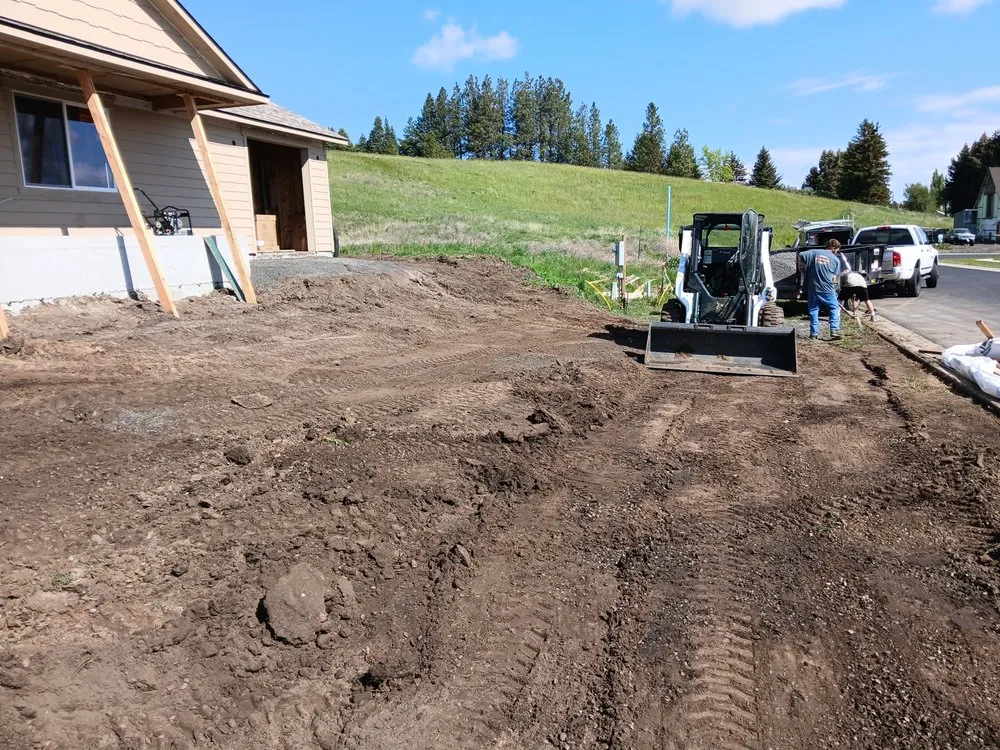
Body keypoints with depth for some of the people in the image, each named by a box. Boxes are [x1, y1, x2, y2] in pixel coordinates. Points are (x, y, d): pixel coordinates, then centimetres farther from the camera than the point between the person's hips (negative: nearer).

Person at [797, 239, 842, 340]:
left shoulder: (814, 252, 4)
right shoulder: (835, 259, 2)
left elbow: (801, 255, -4)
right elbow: (834, 277, 1)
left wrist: (801, 269, 8)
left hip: (813, 288, 2)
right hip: (827, 288, -2)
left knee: (813, 310, 8)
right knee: (834, 309, 9)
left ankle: (814, 333, 8)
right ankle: (834, 331, -1)